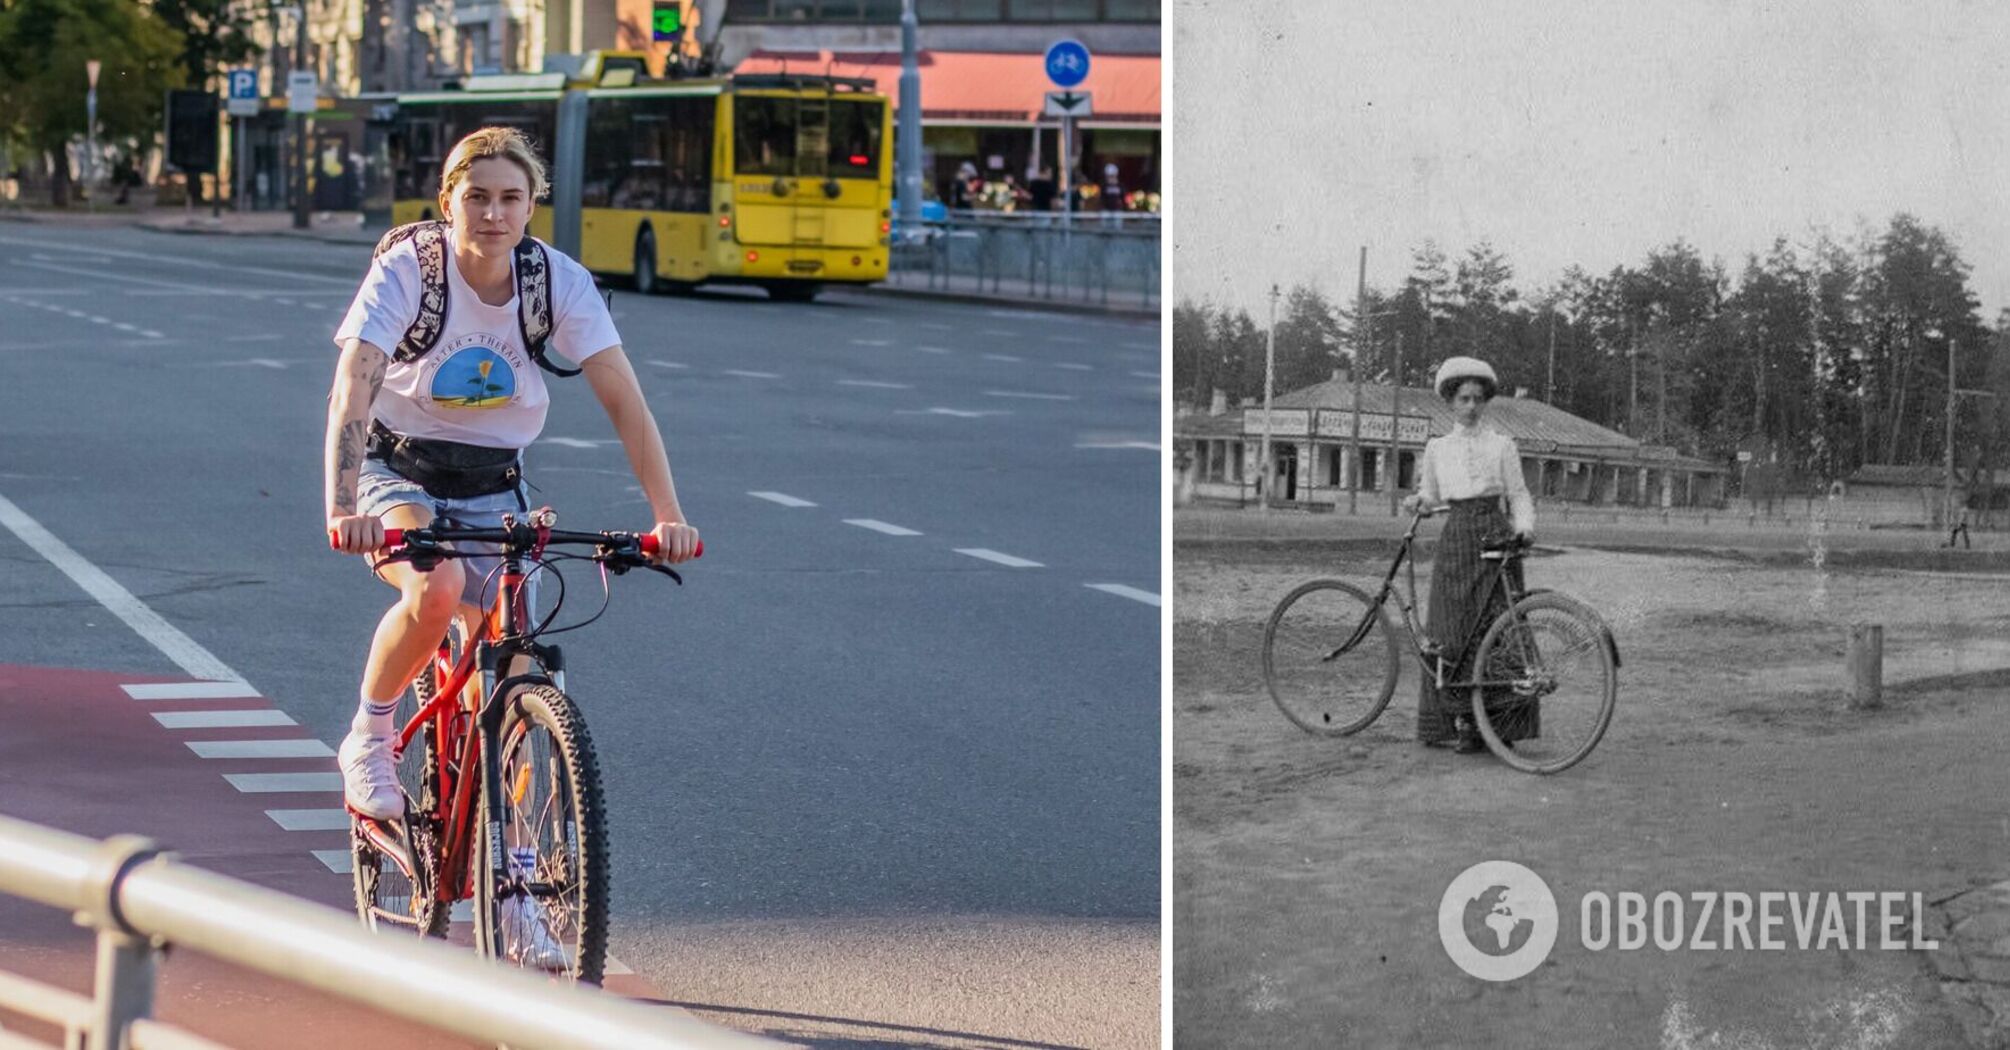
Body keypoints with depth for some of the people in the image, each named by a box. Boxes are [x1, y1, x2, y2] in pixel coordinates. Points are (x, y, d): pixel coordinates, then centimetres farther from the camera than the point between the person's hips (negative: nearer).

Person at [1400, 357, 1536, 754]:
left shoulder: (1501, 445, 5)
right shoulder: (1437, 448, 11)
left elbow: (1519, 496, 5)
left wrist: (1524, 526, -13)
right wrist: (1418, 500, -2)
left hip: (1495, 538, -2)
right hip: (1455, 539, 2)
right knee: (1452, 633, -3)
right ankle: (1462, 720, 2)